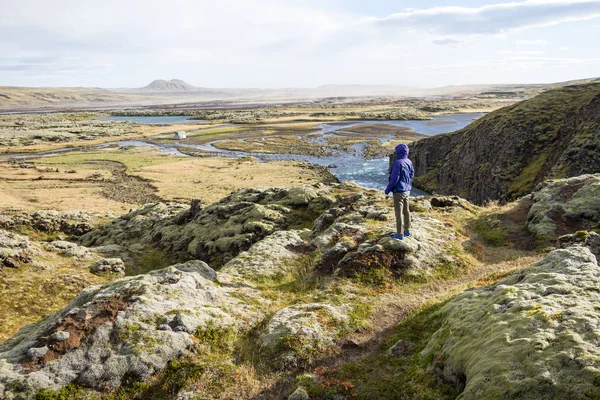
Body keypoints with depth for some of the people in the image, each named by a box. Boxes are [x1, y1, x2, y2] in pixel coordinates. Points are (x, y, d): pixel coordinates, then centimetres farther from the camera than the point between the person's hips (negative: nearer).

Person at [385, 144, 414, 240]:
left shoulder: (398, 163, -23)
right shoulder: (409, 162, 1)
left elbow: (394, 179, -22)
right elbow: (412, 175, 11)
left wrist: (387, 189, -10)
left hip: (399, 191, -8)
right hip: (407, 191, 8)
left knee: (399, 213, 0)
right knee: (406, 211, 17)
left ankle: (399, 234, 6)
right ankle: (407, 230, 29)